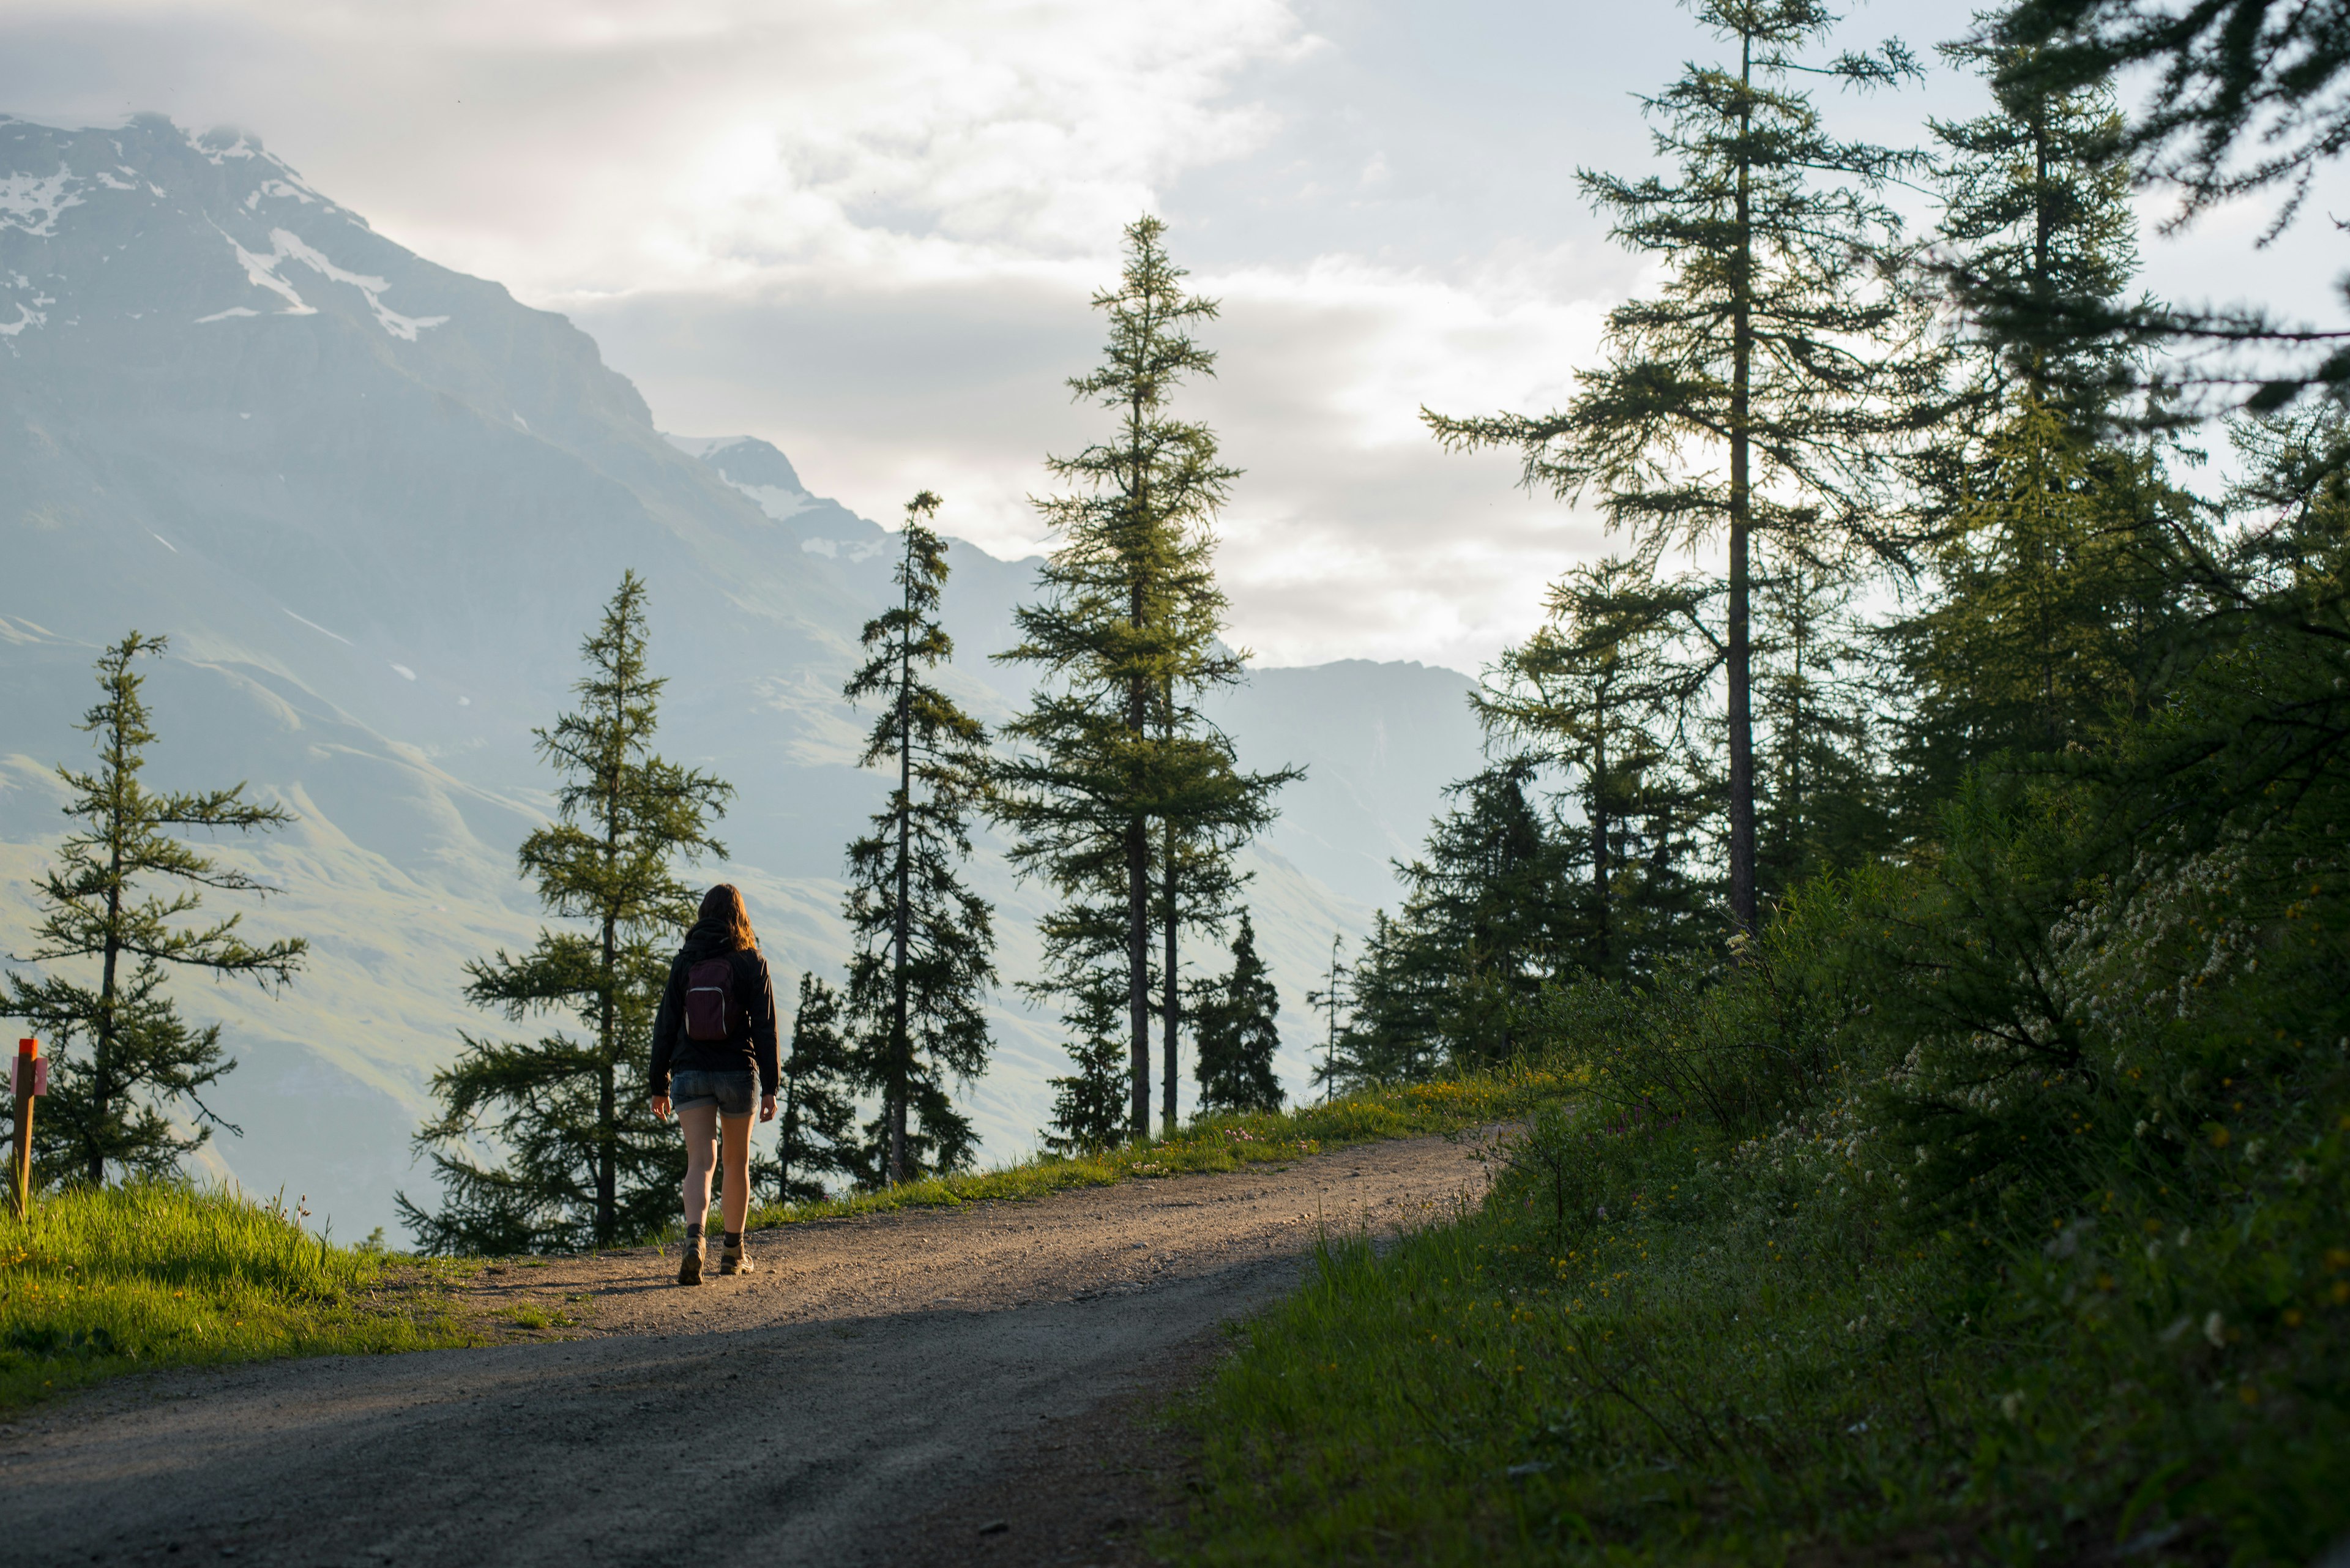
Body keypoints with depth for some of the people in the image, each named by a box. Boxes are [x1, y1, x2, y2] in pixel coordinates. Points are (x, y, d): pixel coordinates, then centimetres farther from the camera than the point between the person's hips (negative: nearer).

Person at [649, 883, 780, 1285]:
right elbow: (765, 1028, -6)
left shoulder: (684, 963, 3)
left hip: (689, 1072, 1)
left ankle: (694, 1240, -29)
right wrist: (770, 1088, -4)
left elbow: (665, 1026, 3)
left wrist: (659, 1085, 9)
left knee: (699, 1162, -5)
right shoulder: (752, 963, -3)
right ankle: (734, 1252, 25)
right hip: (738, 1071, -1)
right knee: (737, 1162, 16)